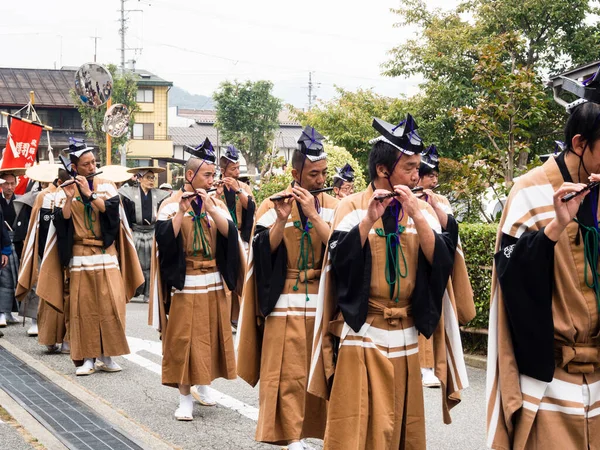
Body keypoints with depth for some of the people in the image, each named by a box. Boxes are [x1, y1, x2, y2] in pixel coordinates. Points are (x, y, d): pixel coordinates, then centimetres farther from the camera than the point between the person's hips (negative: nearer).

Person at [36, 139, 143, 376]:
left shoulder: (106, 186, 6)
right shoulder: (66, 188, 5)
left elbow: (111, 208, -11)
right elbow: (62, 220, -6)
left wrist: (89, 193, -17)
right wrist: (69, 198, -19)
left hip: (106, 255, 0)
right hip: (79, 257, 0)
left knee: (111, 305, -7)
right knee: (83, 307, -3)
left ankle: (106, 355, 3)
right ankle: (87, 358, 3)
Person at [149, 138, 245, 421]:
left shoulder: (217, 204, 7)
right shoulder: (171, 205, -3)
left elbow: (229, 232, -10)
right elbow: (164, 238, -17)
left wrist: (209, 207, -18)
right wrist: (182, 211, -23)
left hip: (214, 284, 4)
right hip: (184, 285, -4)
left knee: (210, 337, 11)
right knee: (183, 341, -4)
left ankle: (201, 385, 30)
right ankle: (185, 398, 2)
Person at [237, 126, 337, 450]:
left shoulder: (332, 206, 4)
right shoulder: (272, 205, 0)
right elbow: (263, 251, -10)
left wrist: (313, 214, -19)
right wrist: (282, 220, -23)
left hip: (323, 303, 2)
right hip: (285, 305, -2)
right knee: (289, 374, -4)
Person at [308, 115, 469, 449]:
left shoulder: (424, 210, 6)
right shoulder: (352, 207, -2)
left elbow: (441, 262, -7)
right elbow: (339, 261, -14)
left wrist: (416, 215, -17)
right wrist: (369, 219, -24)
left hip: (406, 339, 3)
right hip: (361, 336, -3)